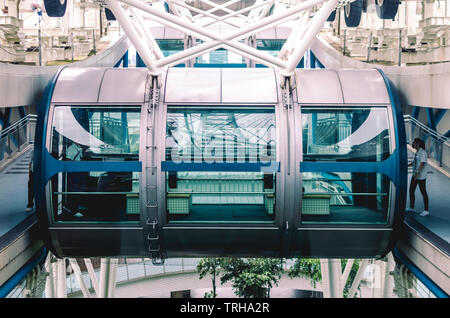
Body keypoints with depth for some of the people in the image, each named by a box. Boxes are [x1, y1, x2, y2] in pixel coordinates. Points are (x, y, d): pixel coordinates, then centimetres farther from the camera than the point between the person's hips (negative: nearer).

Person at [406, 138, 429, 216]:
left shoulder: (423, 152, -15)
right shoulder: (417, 152, 13)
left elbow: (422, 163, -23)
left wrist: (417, 173, -28)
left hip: (421, 176, -9)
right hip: (415, 175, 9)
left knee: (423, 192, -4)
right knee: (411, 190, 13)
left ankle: (426, 210, 1)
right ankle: (411, 208, 26)